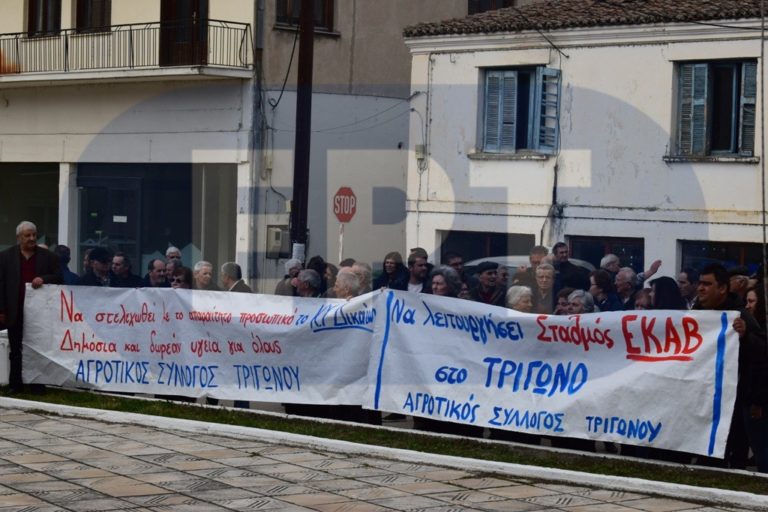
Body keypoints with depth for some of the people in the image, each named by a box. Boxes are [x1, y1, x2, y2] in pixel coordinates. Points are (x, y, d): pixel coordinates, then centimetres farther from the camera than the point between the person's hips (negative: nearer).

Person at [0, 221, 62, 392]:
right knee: (16, 350, 5)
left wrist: (43, 279, -15)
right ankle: (16, 384, 10)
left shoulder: (48, 256, 6)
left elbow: (58, 278, 6)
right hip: (15, 312, 0)